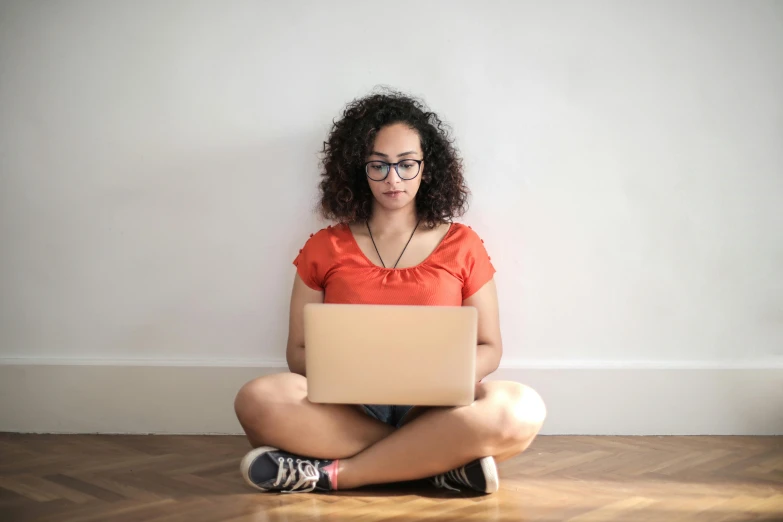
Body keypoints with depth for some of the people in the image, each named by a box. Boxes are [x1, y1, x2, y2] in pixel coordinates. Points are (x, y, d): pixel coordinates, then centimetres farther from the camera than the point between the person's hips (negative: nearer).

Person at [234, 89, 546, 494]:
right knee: (259, 400, -31)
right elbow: (299, 350, 9)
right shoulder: (326, 248, 8)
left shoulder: (461, 245, 7)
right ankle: (443, 462, -25)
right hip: (346, 408, 0)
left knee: (521, 410, -32)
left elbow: (488, 348, 11)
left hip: (436, 409, 0)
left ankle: (334, 473, -26)